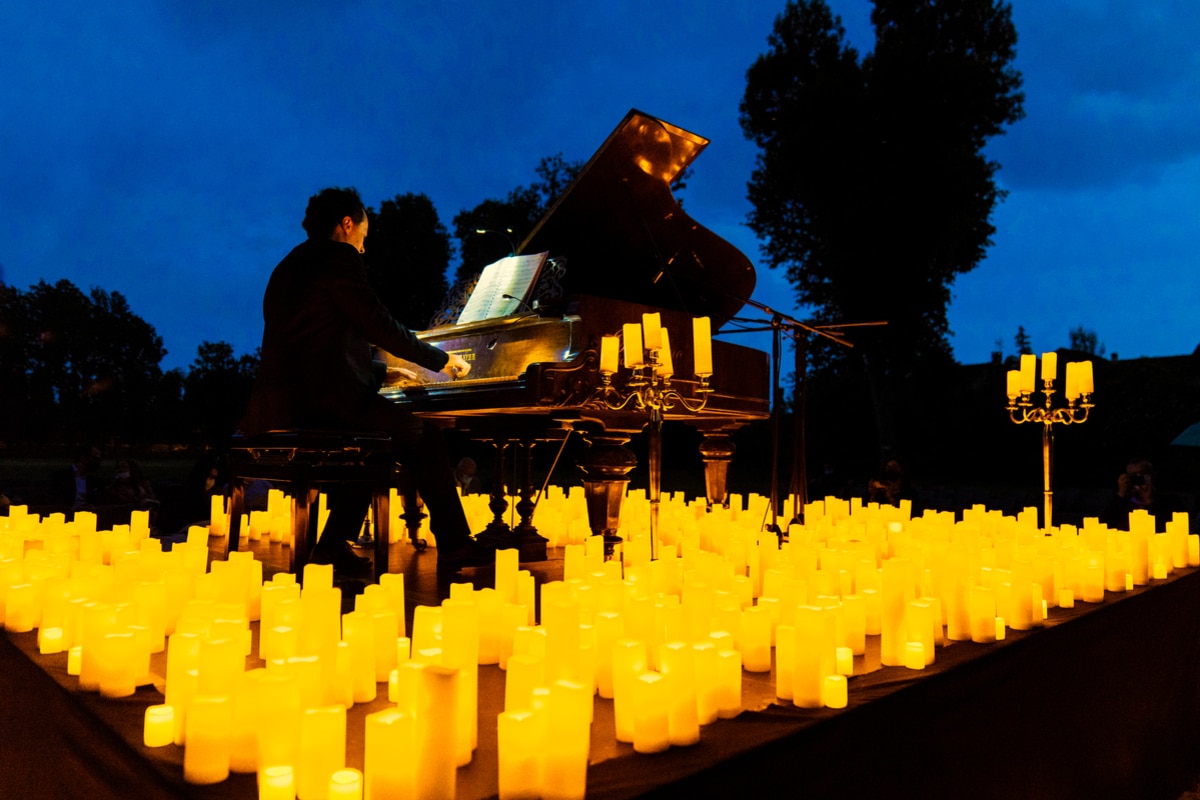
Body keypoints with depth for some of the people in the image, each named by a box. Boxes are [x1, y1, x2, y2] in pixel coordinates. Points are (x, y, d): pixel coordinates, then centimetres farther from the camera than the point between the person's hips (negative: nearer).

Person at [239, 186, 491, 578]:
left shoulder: (290, 264, 24)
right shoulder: (338, 257, -3)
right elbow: (381, 326, -7)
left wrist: (382, 369, 34)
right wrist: (441, 359, 6)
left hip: (280, 406, 9)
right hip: (323, 399, -9)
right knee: (425, 436, 3)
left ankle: (334, 545, 21)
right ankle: (455, 546, 6)